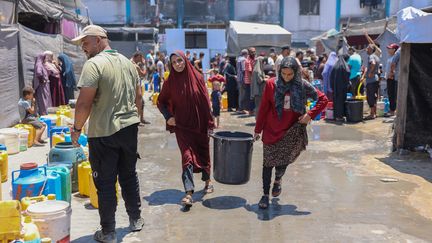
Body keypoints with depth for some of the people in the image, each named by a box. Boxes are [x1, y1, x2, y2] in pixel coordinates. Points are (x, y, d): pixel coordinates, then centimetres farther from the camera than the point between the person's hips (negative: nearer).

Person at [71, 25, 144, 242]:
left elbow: (85, 102, -19)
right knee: (129, 176, 19)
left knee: (105, 183, 4)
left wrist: (76, 128, -7)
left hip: (104, 133, -6)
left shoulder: (94, 64, -14)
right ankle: (135, 220, 31)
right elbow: (138, 97, 14)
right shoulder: (127, 62, 9)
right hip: (129, 128, 7)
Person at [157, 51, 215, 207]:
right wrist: (168, 116, -7)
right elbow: (161, 102, 8)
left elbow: (206, 102, -2)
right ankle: (189, 193, -9)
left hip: (200, 124, 1)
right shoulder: (170, 82, -3)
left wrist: (210, 123, -4)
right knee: (187, 156, -8)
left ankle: (207, 180, 38)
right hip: (182, 125, -1)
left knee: (203, 152, 14)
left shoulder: (197, 77, -4)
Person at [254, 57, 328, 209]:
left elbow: (323, 99, 3)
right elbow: (263, 108, 2)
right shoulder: (271, 84, -4)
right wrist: (258, 129, 4)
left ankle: (278, 179, 26)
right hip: (272, 129, 1)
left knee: (284, 159, -9)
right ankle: (265, 195, 19)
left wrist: (310, 115, -9)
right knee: (268, 162, 4)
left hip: (292, 129, 0)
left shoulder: (303, 86, -5)